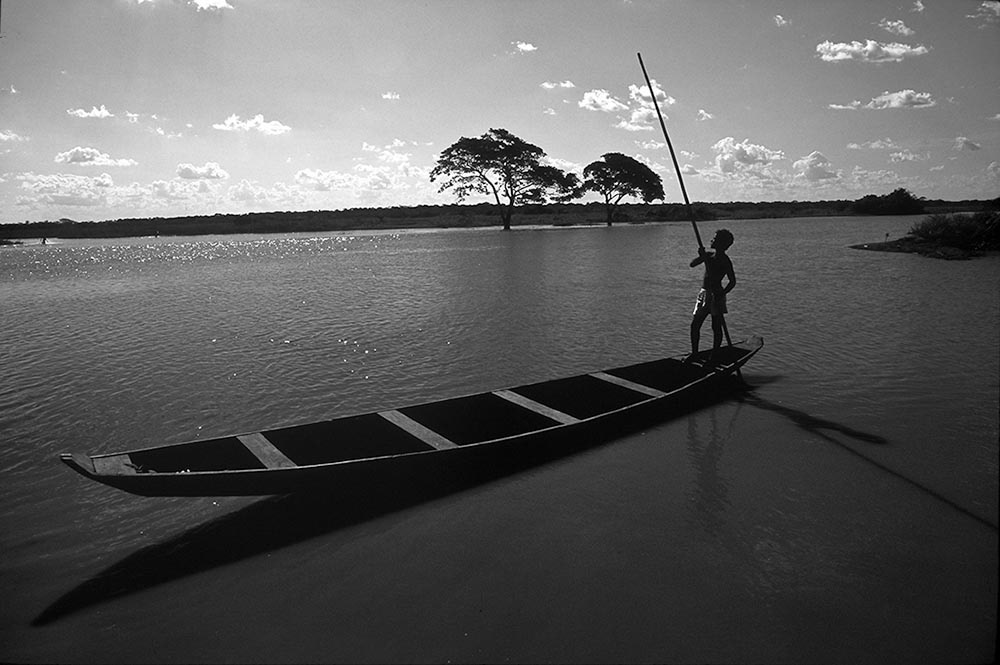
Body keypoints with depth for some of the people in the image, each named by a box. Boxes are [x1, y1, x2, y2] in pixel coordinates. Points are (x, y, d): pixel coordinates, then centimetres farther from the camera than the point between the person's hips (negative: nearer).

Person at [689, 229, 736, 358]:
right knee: (694, 325, 6)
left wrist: (721, 295, -24)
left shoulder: (725, 261, -10)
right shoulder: (709, 255, 10)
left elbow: (732, 281, -14)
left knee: (716, 327, 0)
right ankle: (694, 353, 17)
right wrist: (701, 256, -13)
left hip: (715, 295, -7)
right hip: (704, 294, 7)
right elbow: (692, 264, 4)